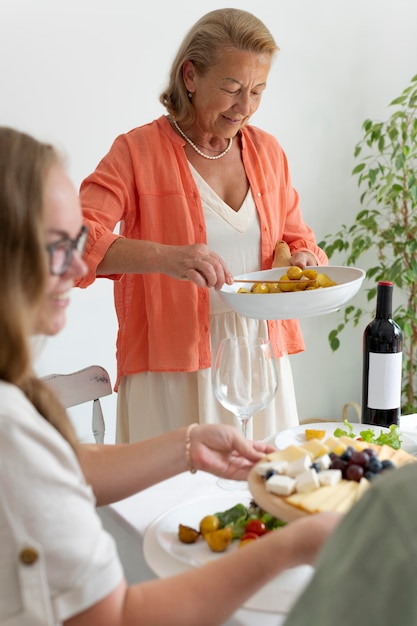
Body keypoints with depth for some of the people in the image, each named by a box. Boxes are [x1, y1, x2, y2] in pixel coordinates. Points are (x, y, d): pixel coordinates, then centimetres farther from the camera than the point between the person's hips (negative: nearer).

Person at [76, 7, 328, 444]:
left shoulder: (266, 151, 9)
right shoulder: (138, 151, -6)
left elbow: (296, 238, 20)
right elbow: (74, 239, -18)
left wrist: (303, 260, -4)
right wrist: (164, 256, -32)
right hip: (173, 370, -4)